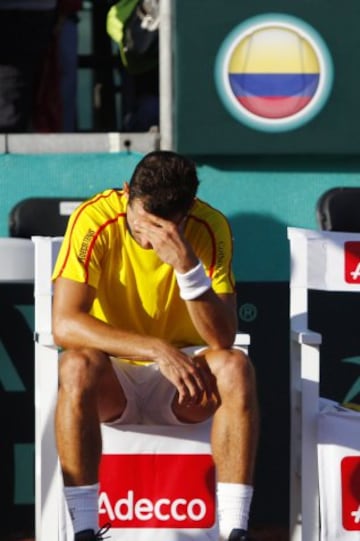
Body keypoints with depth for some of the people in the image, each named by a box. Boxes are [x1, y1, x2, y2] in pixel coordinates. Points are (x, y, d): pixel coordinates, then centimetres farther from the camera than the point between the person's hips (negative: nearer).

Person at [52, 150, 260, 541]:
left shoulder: (209, 228, -13)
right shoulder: (94, 220, -18)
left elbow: (223, 339, -19)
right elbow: (64, 324, -26)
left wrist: (187, 265, -33)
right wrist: (157, 350, -34)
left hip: (182, 378, 1)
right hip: (113, 378, -1)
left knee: (236, 366, -29)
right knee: (77, 365, -34)